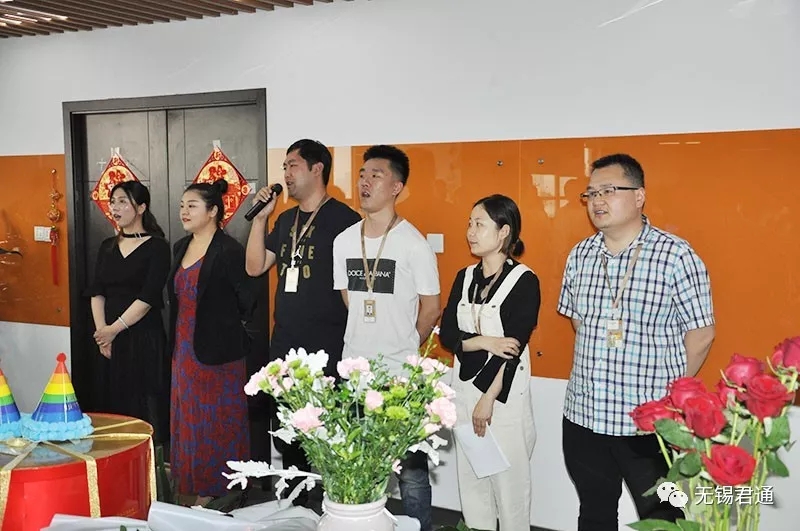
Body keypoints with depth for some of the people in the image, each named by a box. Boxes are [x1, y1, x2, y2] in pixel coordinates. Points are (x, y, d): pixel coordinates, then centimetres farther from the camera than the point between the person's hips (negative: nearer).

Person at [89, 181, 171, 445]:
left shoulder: (157, 246, -5)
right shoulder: (108, 246, 13)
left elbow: (148, 296, -13)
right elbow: (96, 292, 7)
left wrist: (115, 329, -12)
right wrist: (101, 332, -5)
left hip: (145, 337, -5)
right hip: (110, 340, 5)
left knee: (146, 403, -3)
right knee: (116, 402, 7)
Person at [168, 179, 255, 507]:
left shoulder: (228, 250, -14)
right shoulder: (181, 247, 10)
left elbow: (247, 298, -14)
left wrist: (229, 325, 0)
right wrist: (176, 346, 16)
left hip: (217, 352, -8)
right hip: (184, 350, 8)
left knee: (216, 422, 1)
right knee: (187, 422, 13)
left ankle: (216, 494, 12)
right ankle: (189, 494, 23)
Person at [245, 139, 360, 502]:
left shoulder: (343, 219, -9)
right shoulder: (285, 221, 13)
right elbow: (255, 267, 10)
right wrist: (260, 217, 0)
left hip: (328, 347, -7)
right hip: (284, 344, 8)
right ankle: (293, 506, 32)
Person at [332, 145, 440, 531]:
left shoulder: (413, 243, -10)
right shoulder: (343, 241, 5)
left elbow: (431, 308, -3)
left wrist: (403, 348, 7)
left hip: (401, 373, -5)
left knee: (410, 467, 4)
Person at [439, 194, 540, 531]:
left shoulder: (524, 281, -9)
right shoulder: (464, 278, 8)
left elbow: (515, 346, -13)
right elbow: (446, 334, 1)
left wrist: (488, 400, -15)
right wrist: (485, 342, -17)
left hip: (504, 394, -5)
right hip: (464, 388, 6)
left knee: (508, 478, 2)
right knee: (469, 476, 12)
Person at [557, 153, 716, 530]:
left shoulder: (676, 256, -12)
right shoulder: (580, 255, 5)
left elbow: (701, 334, -7)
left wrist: (667, 394, -2)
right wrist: (598, 370, 9)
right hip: (583, 417, 5)